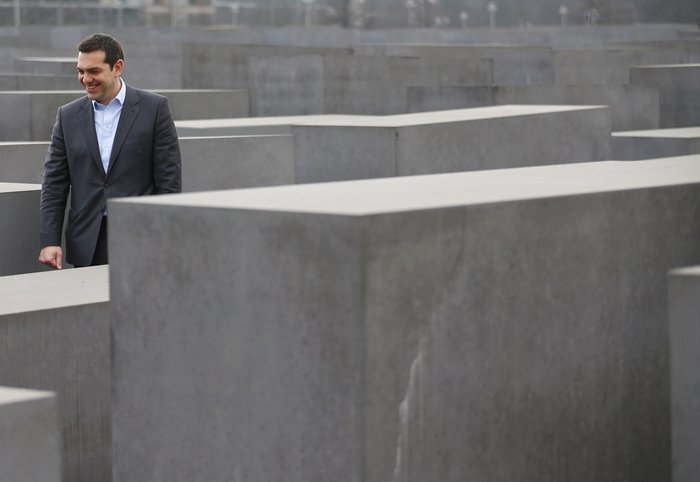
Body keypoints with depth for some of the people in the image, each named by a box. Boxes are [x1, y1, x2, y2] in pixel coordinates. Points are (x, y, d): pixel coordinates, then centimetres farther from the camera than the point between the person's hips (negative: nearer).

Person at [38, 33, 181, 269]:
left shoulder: (154, 108, 1)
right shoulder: (68, 115, 9)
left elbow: (169, 180, -1)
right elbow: (54, 185, 8)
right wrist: (49, 241, -2)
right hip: (86, 248, 3)